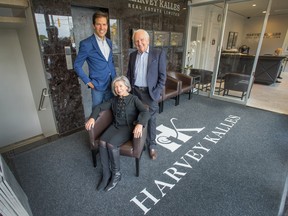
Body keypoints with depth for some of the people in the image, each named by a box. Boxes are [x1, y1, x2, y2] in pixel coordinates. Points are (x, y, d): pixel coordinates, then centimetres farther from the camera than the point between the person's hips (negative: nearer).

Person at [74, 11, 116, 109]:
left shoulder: (109, 42, 8)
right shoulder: (86, 44, -13)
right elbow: (77, 66, -8)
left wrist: (115, 77, 10)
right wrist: (88, 82, -11)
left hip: (112, 84, 6)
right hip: (98, 86, -5)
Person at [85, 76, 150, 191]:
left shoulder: (134, 99, -1)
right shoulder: (114, 100, 14)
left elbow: (145, 112, -16)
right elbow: (99, 107, 11)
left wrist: (139, 124, -37)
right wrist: (92, 118, -9)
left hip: (128, 127, -4)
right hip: (115, 125, 5)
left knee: (111, 144, -28)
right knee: (102, 142, -23)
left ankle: (116, 174, -5)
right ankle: (106, 174, -8)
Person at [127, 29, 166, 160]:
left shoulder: (159, 53, -5)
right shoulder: (132, 55, 9)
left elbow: (162, 76, -7)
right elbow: (129, 74, 14)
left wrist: (156, 93, -12)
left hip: (150, 93, -3)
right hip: (135, 92, 4)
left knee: (151, 120, 8)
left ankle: (152, 145, 24)